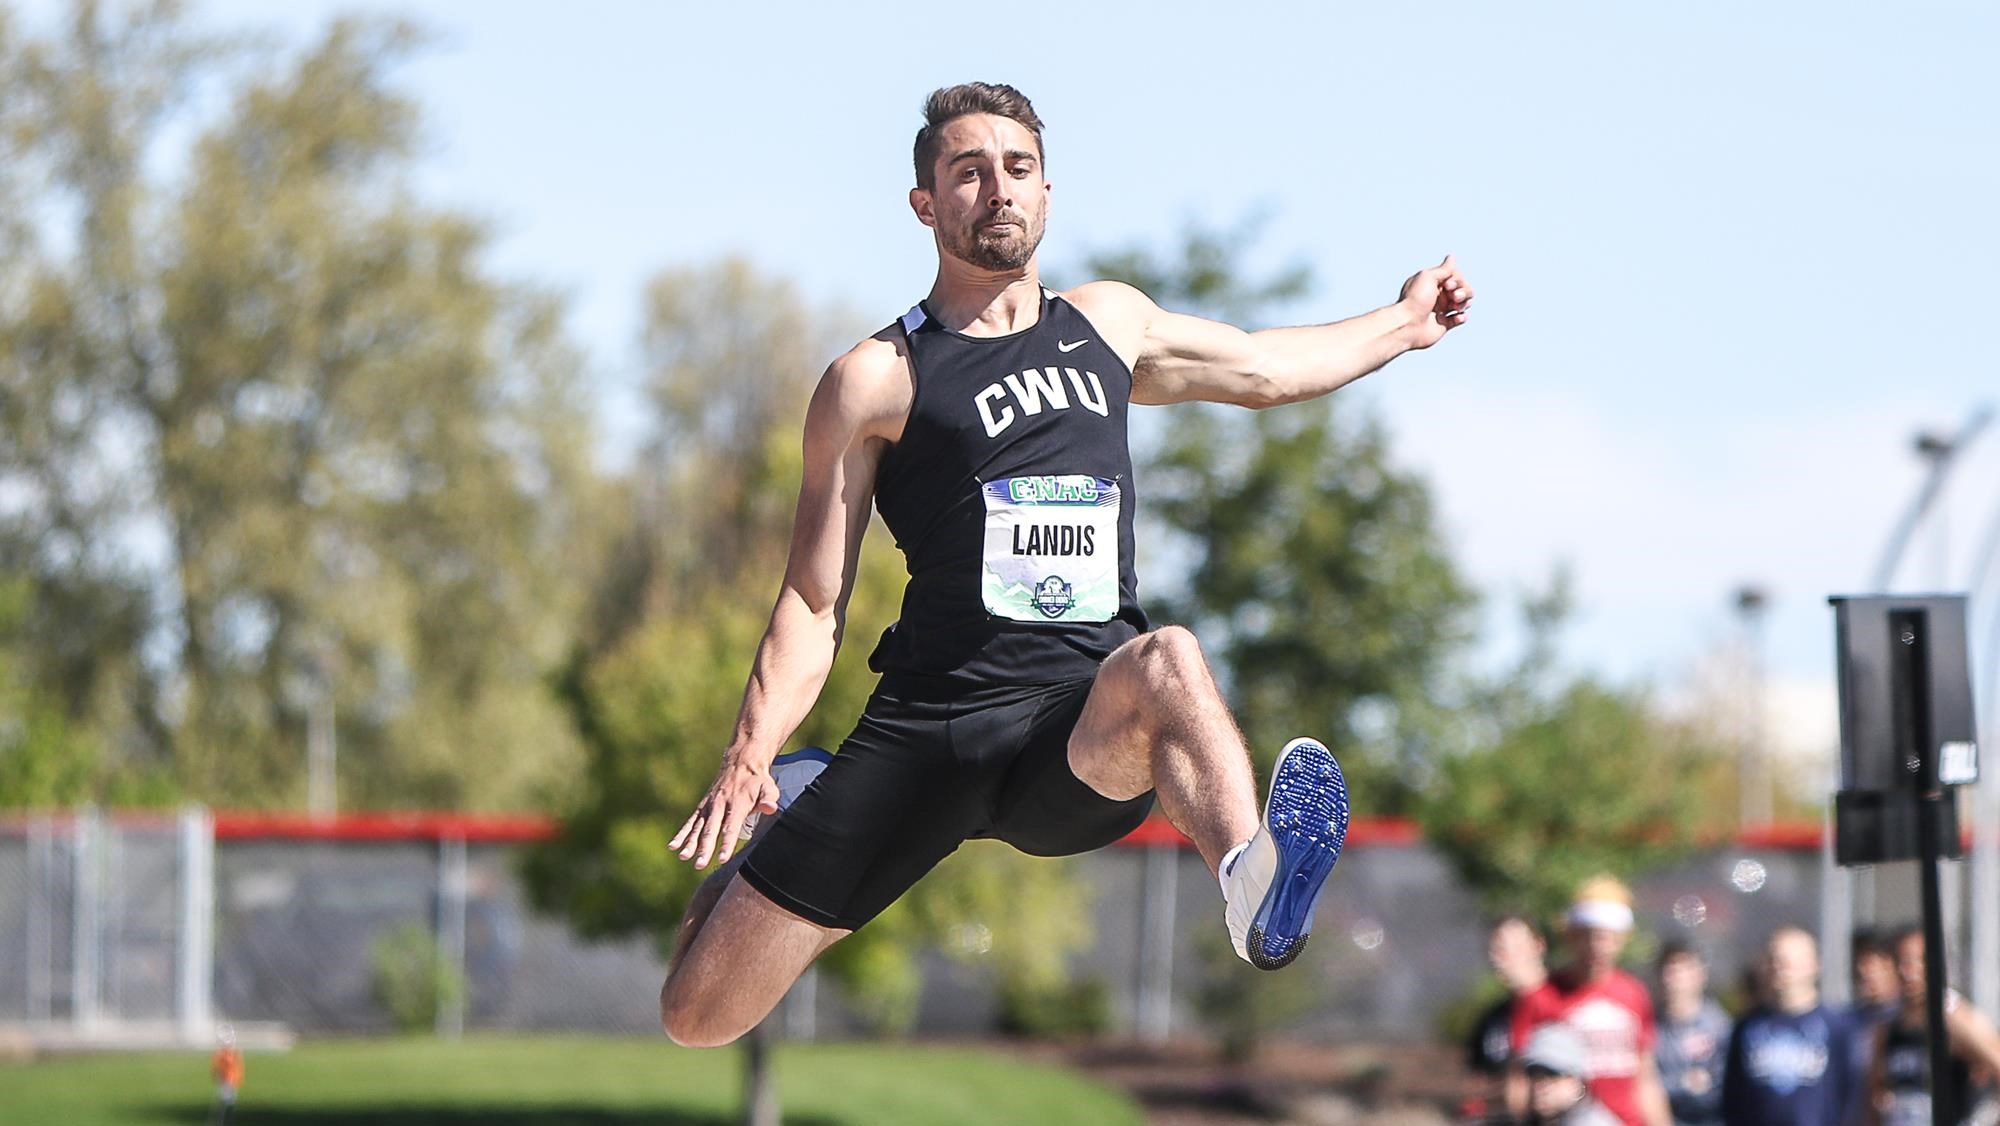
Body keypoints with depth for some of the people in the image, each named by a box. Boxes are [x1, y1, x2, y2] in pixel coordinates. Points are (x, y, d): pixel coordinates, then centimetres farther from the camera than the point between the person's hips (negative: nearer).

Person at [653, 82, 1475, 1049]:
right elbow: (813, 601, 3)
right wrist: (748, 754, -11)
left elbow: (1265, 369, 38)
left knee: (1166, 661, -36)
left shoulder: (1110, 323, 18)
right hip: (925, 727, -1)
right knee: (698, 1013, -6)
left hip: (1085, 741, 2)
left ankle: (1252, 886, -63)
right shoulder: (875, 380, 4)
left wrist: (1400, 324, 48)